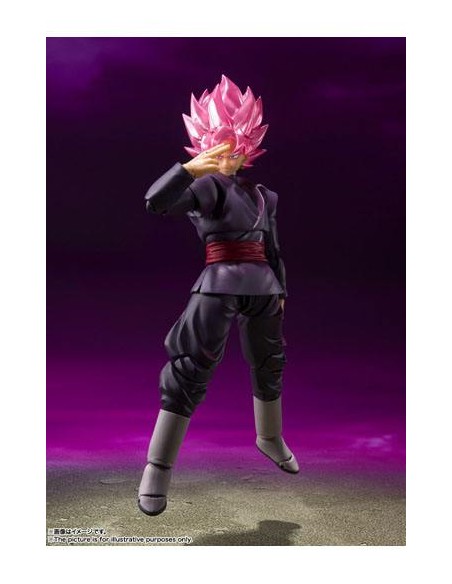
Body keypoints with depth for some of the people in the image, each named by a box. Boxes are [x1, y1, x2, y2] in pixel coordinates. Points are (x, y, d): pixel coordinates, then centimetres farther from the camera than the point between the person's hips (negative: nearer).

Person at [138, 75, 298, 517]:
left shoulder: (263, 196, 16)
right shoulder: (207, 186, -2)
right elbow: (155, 203, -21)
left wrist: (280, 290, 23)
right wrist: (190, 168, -34)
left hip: (263, 286, 7)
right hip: (219, 285, -6)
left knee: (269, 364, 18)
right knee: (191, 368, -10)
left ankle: (270, 438, 42)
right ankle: (157, 466, -4)